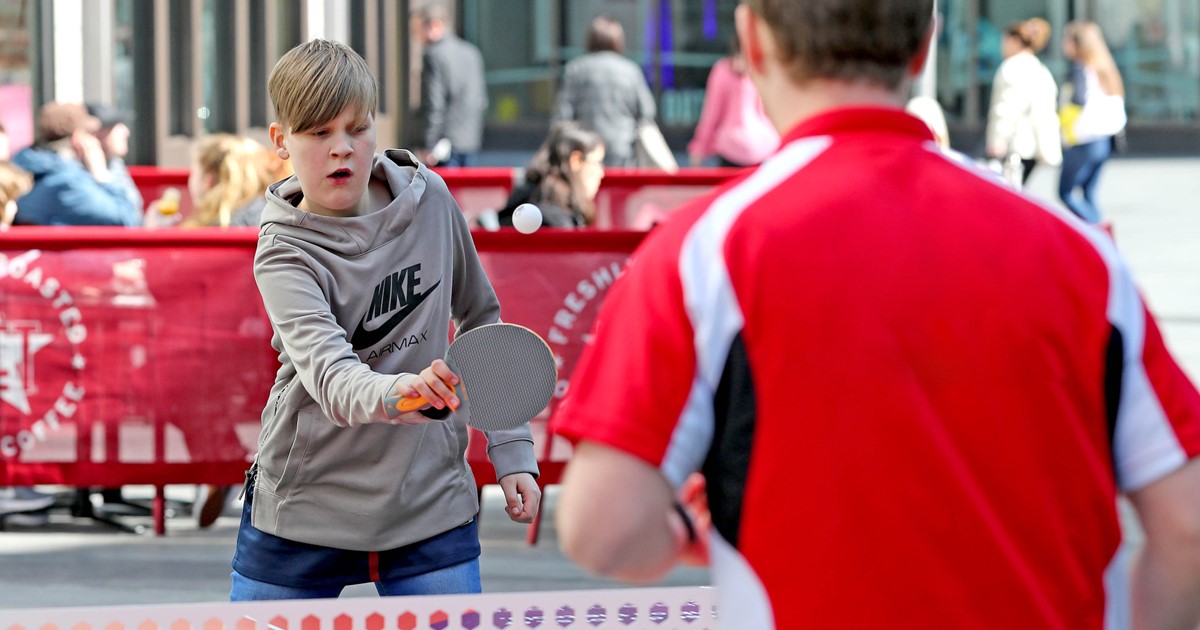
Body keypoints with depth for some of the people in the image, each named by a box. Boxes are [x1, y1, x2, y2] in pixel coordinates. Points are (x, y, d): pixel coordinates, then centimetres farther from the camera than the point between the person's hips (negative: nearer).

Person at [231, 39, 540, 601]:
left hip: (432, 506, 2)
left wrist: (511, 449, 8)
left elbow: (480, 319, 13)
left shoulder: (429, 200, -1)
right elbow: (329, 373, -30)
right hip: (305, 508, -2)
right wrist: (396, 393, -52)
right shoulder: (284, 255, -13)